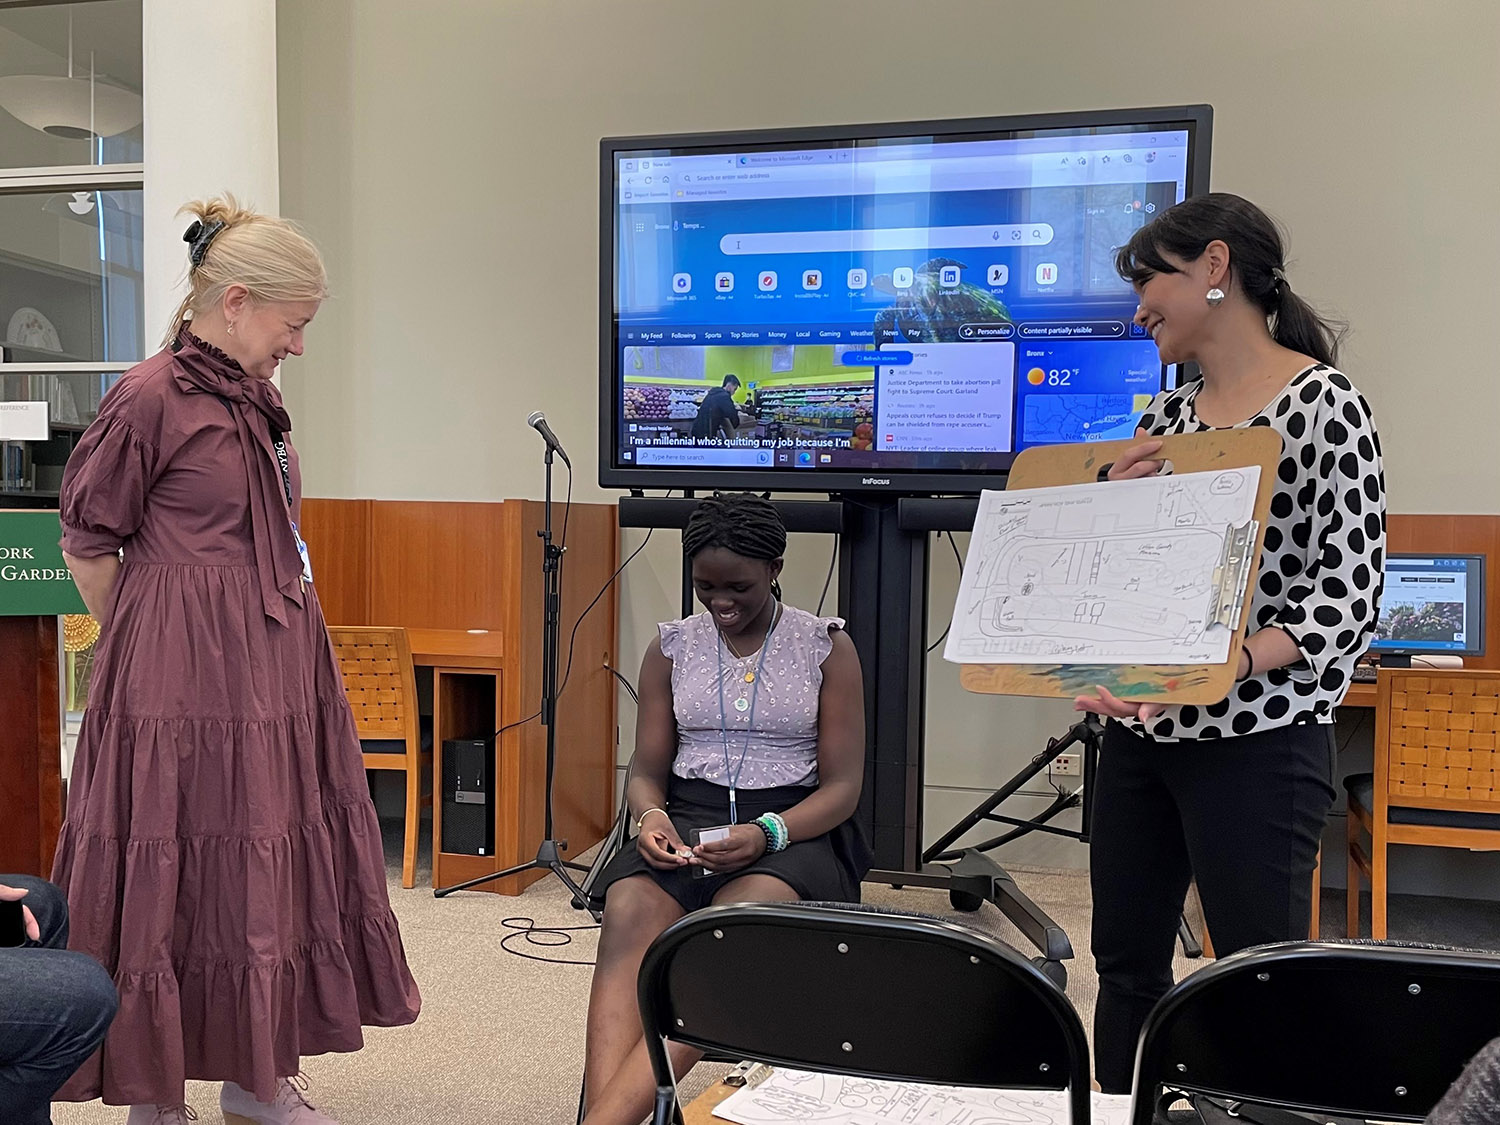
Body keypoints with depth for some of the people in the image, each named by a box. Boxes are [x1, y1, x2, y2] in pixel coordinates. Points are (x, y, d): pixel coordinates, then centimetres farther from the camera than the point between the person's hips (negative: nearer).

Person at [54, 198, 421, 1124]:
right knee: (172, 876, 2)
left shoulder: (258, 399, 12)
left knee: (276, 865, 11)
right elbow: (87, 545, -6)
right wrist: (147, 646, 2)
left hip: (275, 666, 8)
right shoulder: (151, 398, -11)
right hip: (181, 677, -7)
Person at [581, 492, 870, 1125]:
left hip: (793, 829, -2)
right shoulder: (670, 648, 11)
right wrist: (649, 814, -12)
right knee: (628, 912, -33)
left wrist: (768, 833, -20)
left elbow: (842, 787, 0)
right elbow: (646, 771, 13)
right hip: (684, 820, 3)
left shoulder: (826, 647, 3)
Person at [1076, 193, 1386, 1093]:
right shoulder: (1163, 419, 12)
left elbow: (1348, 596, -14)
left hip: (1258, 738, -7)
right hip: (1143, 731, 7)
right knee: (1125, 958, 14)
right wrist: (1117, 502, -4)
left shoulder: (1325, 404, -8)